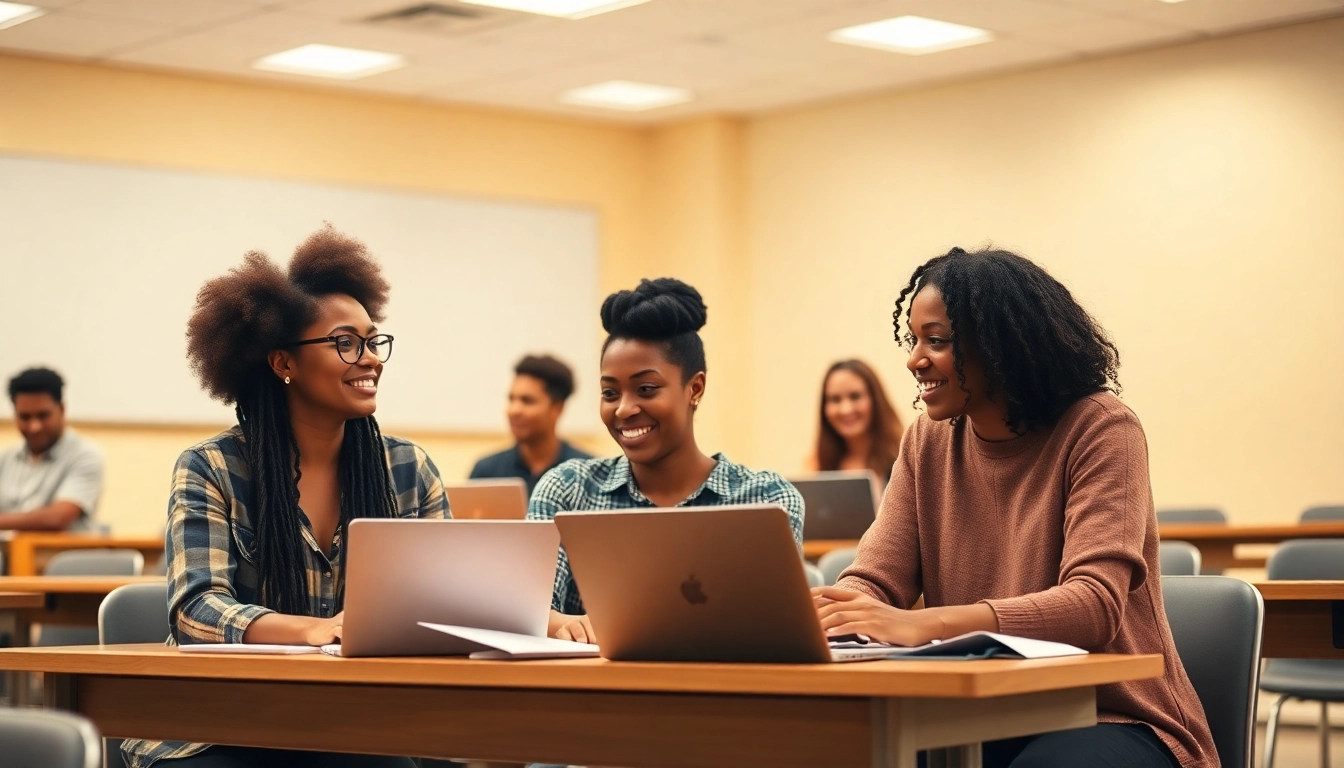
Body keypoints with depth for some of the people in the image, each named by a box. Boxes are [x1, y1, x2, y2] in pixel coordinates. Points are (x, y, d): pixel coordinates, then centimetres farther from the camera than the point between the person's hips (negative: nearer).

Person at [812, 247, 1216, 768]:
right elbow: (873, 584, -1)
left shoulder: (1099, 429, -12)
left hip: (1110, 721, -4)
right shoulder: (928, 442, 6)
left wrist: (921, 625, -38)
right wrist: (816, 612, -28)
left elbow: (1095, 603, -25)